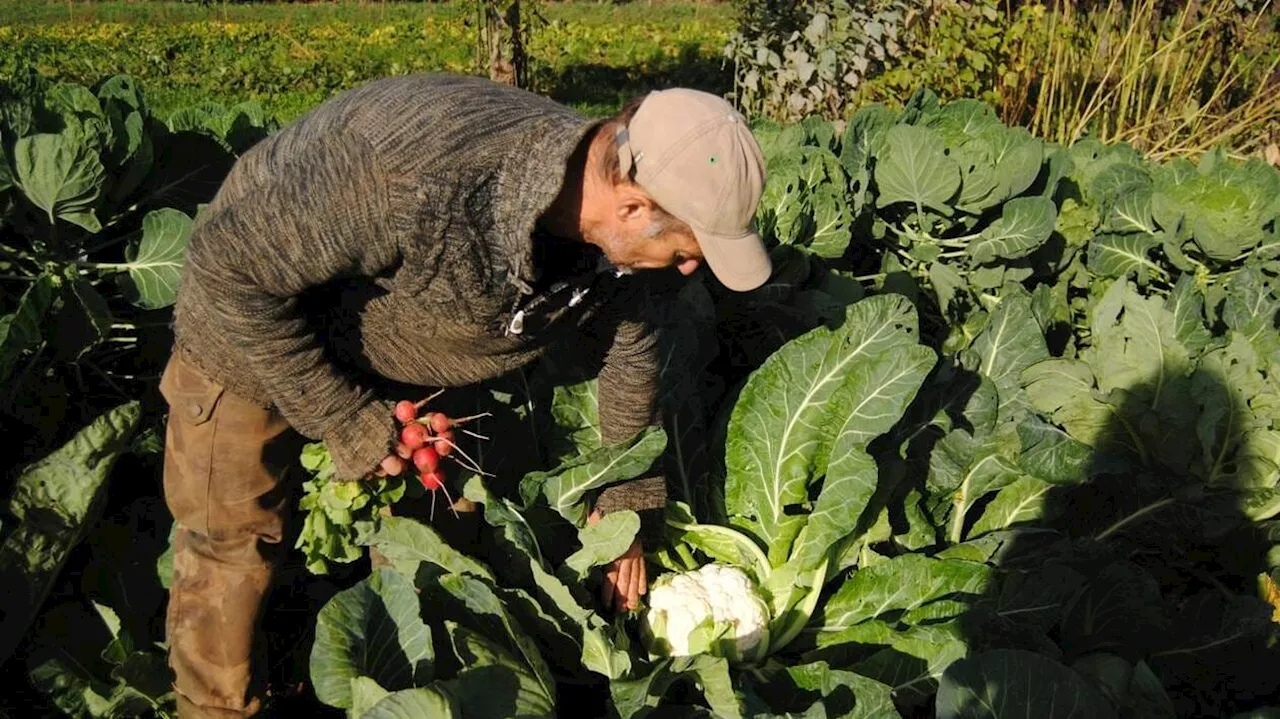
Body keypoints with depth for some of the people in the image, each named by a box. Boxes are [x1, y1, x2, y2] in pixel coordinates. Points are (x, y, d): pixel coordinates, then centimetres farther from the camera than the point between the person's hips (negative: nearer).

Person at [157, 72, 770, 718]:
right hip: (251, 323, -5)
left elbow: (628, 349, -1)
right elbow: (231, 262, -33)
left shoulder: (611, 229, -21)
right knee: (232, 547, 2)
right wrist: (344, 419, -26)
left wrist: (626, 503, 5)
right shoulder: (422, 175, -44)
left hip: (405, 351, 6)